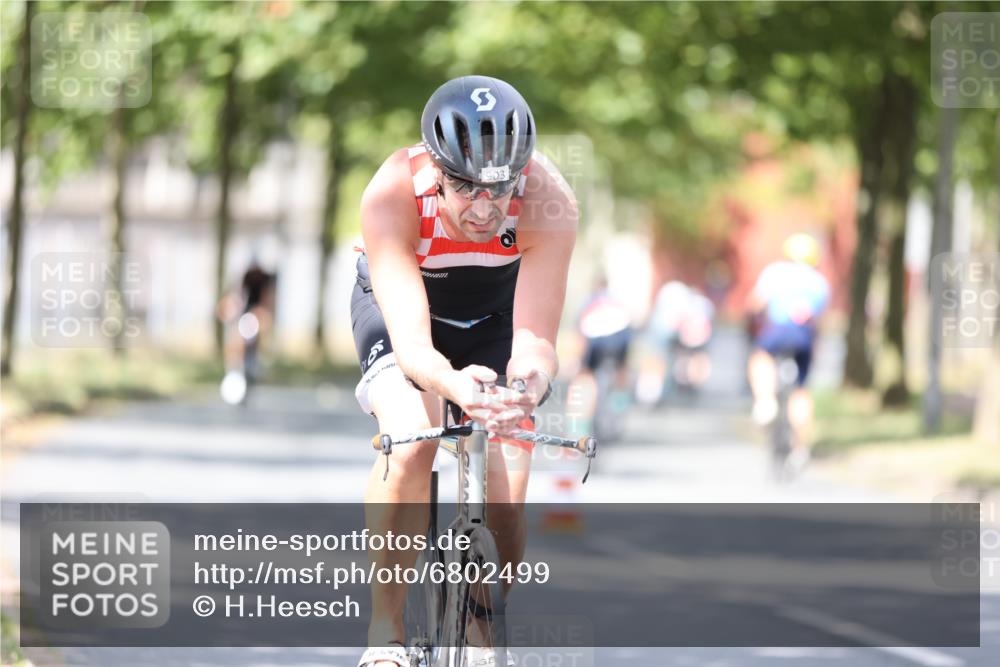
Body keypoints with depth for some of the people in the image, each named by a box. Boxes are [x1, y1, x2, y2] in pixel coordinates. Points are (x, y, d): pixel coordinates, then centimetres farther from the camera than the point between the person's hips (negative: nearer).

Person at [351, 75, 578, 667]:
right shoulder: (392, 195, -38)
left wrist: (529, 386, -63)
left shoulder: (548, 203, -36)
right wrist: (453, 384, -65)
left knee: (505, 511, -13)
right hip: (403, 304, -1)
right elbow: (411, 344, -43)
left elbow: (536, 340, -39)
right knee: (410, 443, -31)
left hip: (495, 314, 1)